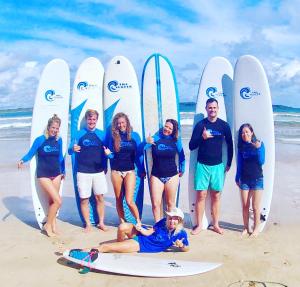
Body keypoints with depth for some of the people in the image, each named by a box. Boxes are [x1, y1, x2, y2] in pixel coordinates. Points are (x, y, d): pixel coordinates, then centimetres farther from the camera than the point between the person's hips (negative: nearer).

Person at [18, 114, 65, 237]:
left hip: (56, 174, 4)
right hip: (43, 175, -4)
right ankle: (48, 225, 7)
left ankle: (53, 225, 21)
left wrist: (63, 171, 20)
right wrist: (22, 160, -26)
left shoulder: (59, 140, 2)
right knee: (58, 200, -12)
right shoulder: (40, 140, -10)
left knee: (52, 200, 7)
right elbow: (30, 154, -6)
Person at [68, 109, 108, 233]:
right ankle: (88, 224, 18)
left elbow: (104, 152, 9)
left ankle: (101, 223, 19)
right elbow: (70, 150, -1)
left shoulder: (102, 134, 5)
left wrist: (105, 167, 4)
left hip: (99, 171, 1)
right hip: (83, 172, -1)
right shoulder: (79, 134, 2)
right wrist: (73, 149, -23)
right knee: (84, 199, 3)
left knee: (100, 197, 5)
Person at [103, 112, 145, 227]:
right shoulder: (113, 136, 3)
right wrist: (108, 153, -15)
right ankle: (122, 222, 25)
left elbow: (139, 154, 4)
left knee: (129, 201, -9)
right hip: (116, 171, 2)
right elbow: (112, 155, 7)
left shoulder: (134, 135, 0)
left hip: (129, 171, -2)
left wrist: (142, 170, 4)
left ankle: (138, 221, 12)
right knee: (118, 199, 10)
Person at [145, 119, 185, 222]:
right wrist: (147, 143, -33)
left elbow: (181, 156, 12)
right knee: (156, 204, -2)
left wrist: (182, 170, 15)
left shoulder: (176, 140, -1)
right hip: (156, 176, -1)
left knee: (171, 203, 11)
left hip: (172, 176, 1)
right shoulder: (155, 138, -5)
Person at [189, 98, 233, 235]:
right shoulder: (200, 124, -1)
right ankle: (199, 225, 12)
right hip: (202, 165, -1)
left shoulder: (224, 125, 2)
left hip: (218, 166, 1)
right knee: (201, 195, 0)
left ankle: (215, 224, 20)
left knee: (216, 196, 7)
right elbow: (191, 146, -3)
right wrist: (202, 137, -20)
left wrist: (229, 164, 11)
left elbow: (230, 145, 11)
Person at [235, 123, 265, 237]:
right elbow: (239, 164, 8)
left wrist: (258, 148, -25)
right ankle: (246, 228, 22)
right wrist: (237, 178, 11)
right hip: (244, 180, 3)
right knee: (245, 206, 8)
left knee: (255, 207, 4)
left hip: (257, 179, -2)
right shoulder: (241, 147, 1)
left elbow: (261, 162, -13)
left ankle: (256, 228, 19)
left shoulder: (259, 144, -7)